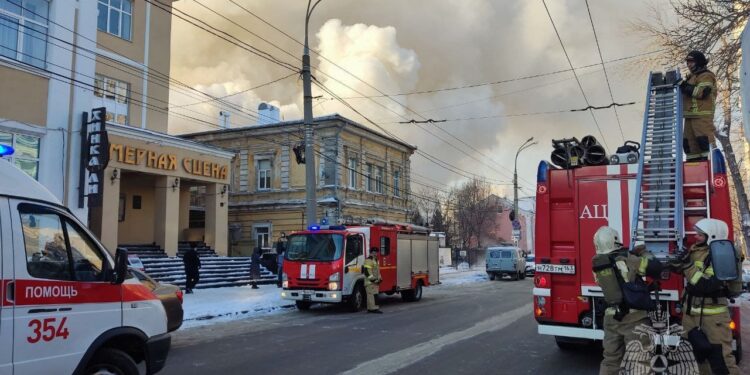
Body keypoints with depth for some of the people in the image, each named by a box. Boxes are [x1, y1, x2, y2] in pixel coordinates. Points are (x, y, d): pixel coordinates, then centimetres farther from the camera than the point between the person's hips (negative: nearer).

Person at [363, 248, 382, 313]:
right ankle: (373, 308, -13)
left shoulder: (375, 260, 20)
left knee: (373, 295, 9)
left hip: (375, 282, 10)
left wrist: (379, 279, 14)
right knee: (371, 294, -11)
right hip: (370, 281, -10)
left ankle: (370, 308, 13)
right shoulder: (368, 260, -11)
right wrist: (373, 280, -19)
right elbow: (367, 272, -19)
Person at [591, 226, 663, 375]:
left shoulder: (597, 265, 1)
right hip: (634, 318, -5)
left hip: (612, 317, 5)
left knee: (611, 357, 16)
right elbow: (656, 268, -13)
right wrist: (644, 253, 3)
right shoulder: (626, 260, -16)